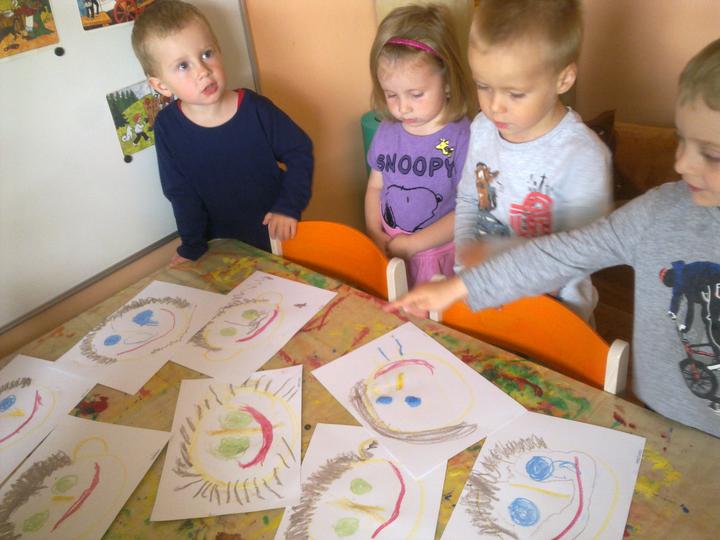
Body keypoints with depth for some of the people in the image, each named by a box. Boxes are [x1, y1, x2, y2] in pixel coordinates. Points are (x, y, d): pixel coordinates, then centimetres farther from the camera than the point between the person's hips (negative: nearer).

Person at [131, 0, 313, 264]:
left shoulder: (255, 108, -19)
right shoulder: (167, 126, -14)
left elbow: (300, 151, -8)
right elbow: (181, 193, -5)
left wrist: (289, 205, -15)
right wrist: (192, 247, -3)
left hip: (275, 233, 0)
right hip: (222, 243, 1)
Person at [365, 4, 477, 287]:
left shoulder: (463, 137, -15)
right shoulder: (386, 132, 2)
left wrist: (413, 244, -13)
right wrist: (375, 233, -2)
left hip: (440, 256, -4)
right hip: (388, 253, 4)